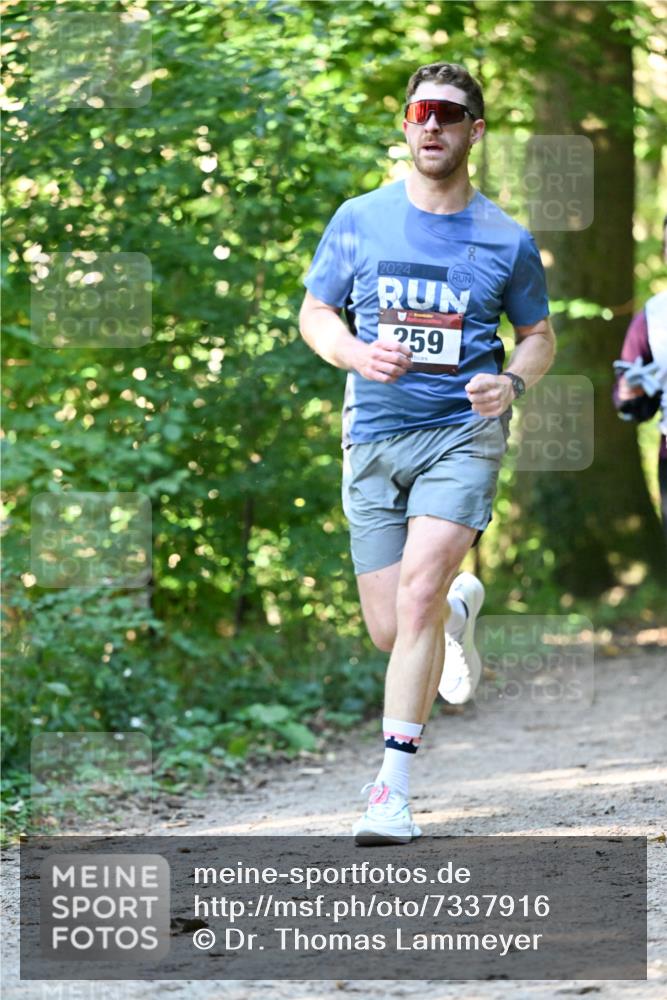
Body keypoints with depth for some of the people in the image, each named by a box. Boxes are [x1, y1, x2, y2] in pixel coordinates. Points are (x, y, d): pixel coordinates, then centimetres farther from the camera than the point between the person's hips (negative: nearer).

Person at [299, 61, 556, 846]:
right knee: (389, 629, 3)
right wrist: (359, 354, -10)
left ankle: (392, 787, -19)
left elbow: (538, 334, 14)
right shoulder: (359, 221, 3)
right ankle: (460, 609, 42)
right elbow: (314, 315, 11)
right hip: (374, 436, 2)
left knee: (418, 588, -23)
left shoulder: (507, 242, 2)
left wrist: (513, 382, -8)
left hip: (463, 432, -2)